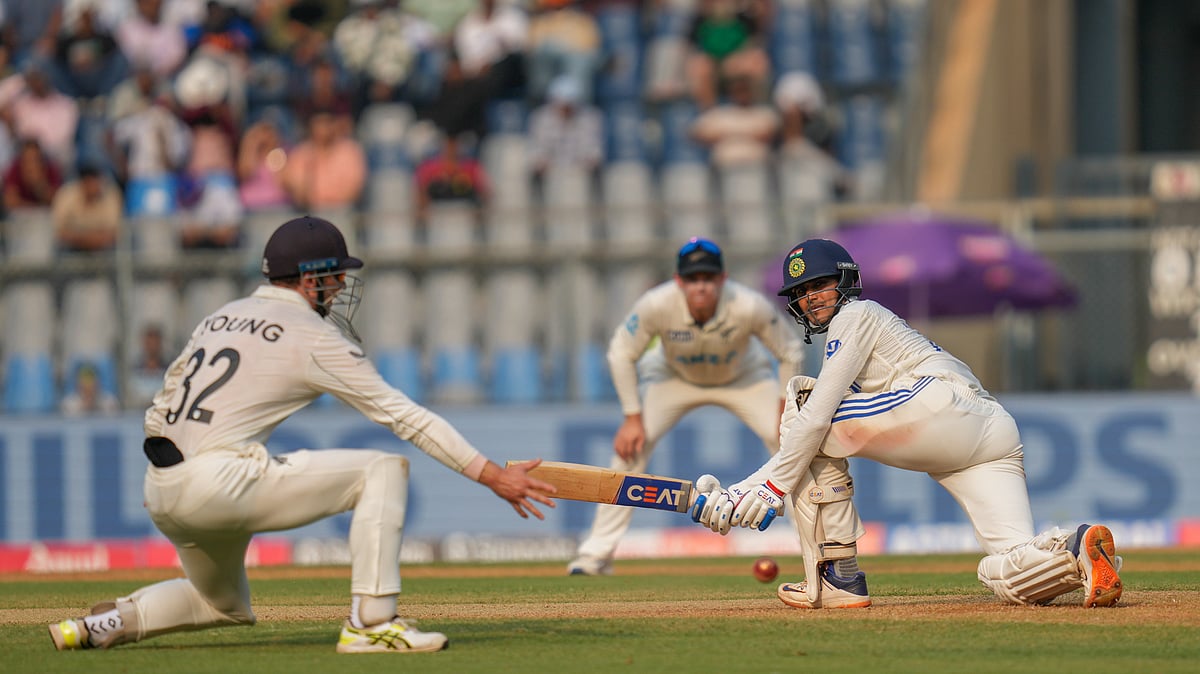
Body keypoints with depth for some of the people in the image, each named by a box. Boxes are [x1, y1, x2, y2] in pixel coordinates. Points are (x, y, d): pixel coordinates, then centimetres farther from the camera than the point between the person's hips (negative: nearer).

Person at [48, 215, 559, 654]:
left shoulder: (222, 318, 20)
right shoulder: (315, 336, -2)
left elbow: (163, 404, 20)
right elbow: (401, 414, -5)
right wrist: (490, 474, -5)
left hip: (160, 494, 8)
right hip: (224, 484, -8)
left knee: (225, 605, 32)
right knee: (384, 470, -3)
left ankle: (110, 621, 11)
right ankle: (371, 624, -10)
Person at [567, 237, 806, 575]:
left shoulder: (750, 306, -37)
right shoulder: (657, 305, -36)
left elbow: (791, 352, -20)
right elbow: (622, 353, -19)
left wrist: (785, 414, -20)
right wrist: (633, 417, -19)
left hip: (743, 378, 0)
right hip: (674, 378, 0)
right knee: (631, 447, -16)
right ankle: (596, 554, -7)